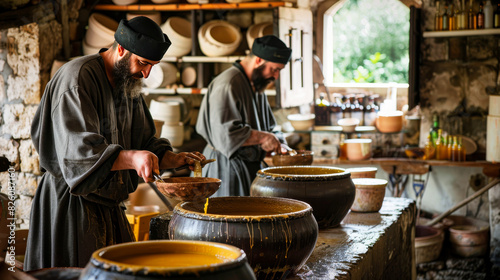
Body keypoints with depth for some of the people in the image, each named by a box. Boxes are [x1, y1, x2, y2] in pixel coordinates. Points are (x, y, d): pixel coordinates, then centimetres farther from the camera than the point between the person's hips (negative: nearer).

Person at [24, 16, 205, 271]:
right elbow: (79, 151, -30)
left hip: (109, 207, 8)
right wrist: (132, 158, -44)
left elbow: (144, 141, 15)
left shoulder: (128, 83, 10)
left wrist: (173, 159, -5)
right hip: (72, 205, -8)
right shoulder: (77, 78, -18)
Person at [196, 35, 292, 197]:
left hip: (250, 168, 9)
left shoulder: (256, 86, 15)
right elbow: (226, 132, -25)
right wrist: (262, 137, -20)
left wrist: (279, 146, 3)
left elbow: (268, 128, 21)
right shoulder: (227, 85, -17)